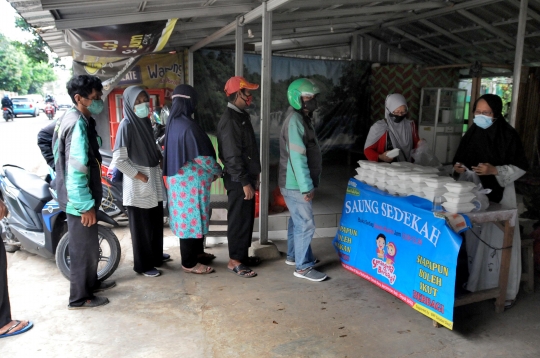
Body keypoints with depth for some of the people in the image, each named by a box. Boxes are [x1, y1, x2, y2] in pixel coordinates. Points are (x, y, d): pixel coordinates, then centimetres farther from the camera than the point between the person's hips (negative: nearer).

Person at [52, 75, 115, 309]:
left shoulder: (75, 119, 10)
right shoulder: (77, 124, -22)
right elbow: (76, 171, -26)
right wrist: (86, 205, -22)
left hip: (79, 197, 10)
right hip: (78, 199, -10)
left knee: (90, 244, 22)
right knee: (83, 248, 3)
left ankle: (91, 283, 39)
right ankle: (79, 297, 18)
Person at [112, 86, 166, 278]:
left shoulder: (146, 121, 6)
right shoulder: (126, 125, -17)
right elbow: (118, 159, -21)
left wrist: (161, 159, 6)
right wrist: (139, 176, -16)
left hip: (154, 177, 8)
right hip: (138, 183, -8)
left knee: (156, 220, 19)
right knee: (142, 225, 4)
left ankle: (156, 255, 37)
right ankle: (143, 264, 19)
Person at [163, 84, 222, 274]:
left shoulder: (173, 123, 7)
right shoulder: (188, 126, -22)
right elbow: (202, 156, -21)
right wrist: (217, 171, -3)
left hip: (179, 178, 9)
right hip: (191, 181, -9)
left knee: (187, 217, 19)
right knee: (192, 218, 0)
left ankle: (197, 252, 33)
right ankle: (189, 262, 11)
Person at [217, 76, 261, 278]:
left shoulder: (241, 116, 13)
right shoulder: (229, 120, -18)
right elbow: (232, 155, -23)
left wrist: (253, 177, 19)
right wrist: (244, 182, -22)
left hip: (246, 176, 10)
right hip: (238, 180, -10)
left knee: (247, 218, 15)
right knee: (239, 220, -2)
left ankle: (242, 255, 27)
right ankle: (234, 261, 9)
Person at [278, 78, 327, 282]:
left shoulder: (302, 118, 13)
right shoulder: (295, 120, -19)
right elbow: (297, 158, -25)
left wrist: (307, 184, 19)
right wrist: (307, 187, -23)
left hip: (295, 183, 10)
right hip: (296, 184, -10)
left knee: (297, 221, 20)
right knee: (306, 224, -4)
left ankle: (293, 255, 34)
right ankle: (303, 267, 6)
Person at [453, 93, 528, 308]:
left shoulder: (508, 135, -8)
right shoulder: (471, 135, 7)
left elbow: (520, 168, -7)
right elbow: (461, 161, 17)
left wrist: (494, 170, -22)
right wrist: (459, 167, -6)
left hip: (499, 195, -5)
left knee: (499, 241, -3)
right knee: (475, 239, 11)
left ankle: (504, 291, 10)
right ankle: (475, 283, 25)